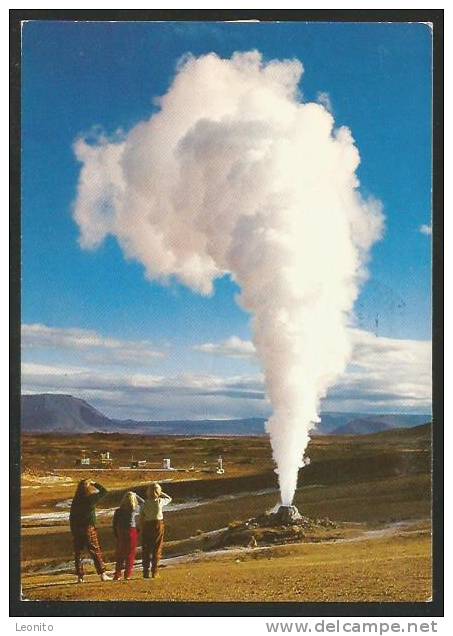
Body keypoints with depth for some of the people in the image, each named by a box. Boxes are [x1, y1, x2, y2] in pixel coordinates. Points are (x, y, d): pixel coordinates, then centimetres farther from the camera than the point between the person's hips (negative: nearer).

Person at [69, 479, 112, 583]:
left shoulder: (75, 500, 4)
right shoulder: (91, 498, -9)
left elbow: (72, 517, 6)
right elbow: (103, 491, 5)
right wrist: (95, 483, 14)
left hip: (75, 529, 4)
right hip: (88, 528, -4)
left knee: (78, 552, 10)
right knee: (96, 551, 2)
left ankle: (80, 576, 10)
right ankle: (102, 574, 0)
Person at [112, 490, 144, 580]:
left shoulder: (118, 511, -6)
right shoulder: (137, 509, -8)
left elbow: (114, 525, -1)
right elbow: (143, 502, 14)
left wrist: (116, 535, 10)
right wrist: (135, 495, 14)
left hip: (121, 533, 1)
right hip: (133, 532, -1)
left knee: (120, 555, 11)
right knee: (131, 554, 8)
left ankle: (117, 574, 9)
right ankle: (128, 574, 7)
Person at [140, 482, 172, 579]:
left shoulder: (146, 503, -6)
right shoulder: (160, 501, -8)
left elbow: (141, 517, -6)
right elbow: (169, 498, 13)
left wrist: (142, 528, 4)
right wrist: (160, 493, 6)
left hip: (147, 526, 1)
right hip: (158, 524, -1)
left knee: (146, 550, 10)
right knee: (157, 549, 9)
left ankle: (146, 572, 9)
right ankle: (154, 572, 6)